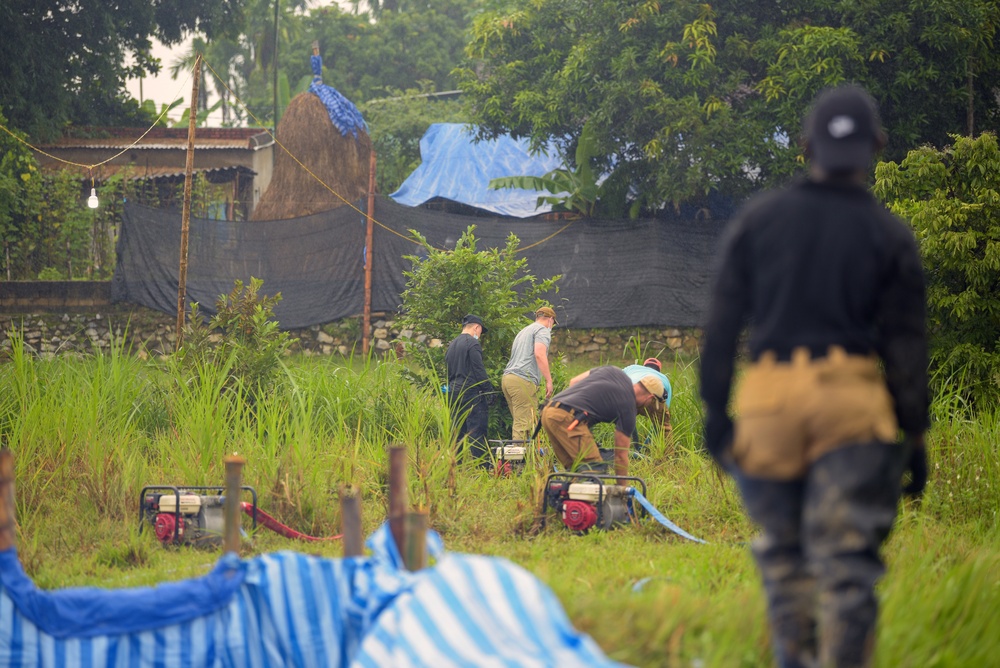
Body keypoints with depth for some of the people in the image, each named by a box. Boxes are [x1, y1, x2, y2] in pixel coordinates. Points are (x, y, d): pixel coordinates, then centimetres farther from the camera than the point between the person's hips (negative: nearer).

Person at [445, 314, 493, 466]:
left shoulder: (451, 345, 17)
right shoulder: (472, 343, -9)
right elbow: (479, 370, -14)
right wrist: (489, 389, -10)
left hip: (453, 392, 8)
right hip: (471, 393, -8)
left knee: (458, 431, 10)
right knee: (477, 430, -8)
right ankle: (480, 462, -12)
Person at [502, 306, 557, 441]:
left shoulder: (523, 332, 30)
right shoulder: (543, 330, 1)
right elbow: (539, 354, -15)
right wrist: (549, 380, -15)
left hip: (507, 378, 9)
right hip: (523, 380, -9)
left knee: (519, 422, 9)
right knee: (524, 424, -13)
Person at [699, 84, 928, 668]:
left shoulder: (757, 220, 8)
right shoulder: (890, 237, 4)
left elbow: (723, 322, 6)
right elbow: (907, 345, 3)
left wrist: (714, 407, 10)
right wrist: (915, 435, 7)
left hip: (770, 395, 2)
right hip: (852, 401, -2)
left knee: (783, 546, 16)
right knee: (845, 558, -3)